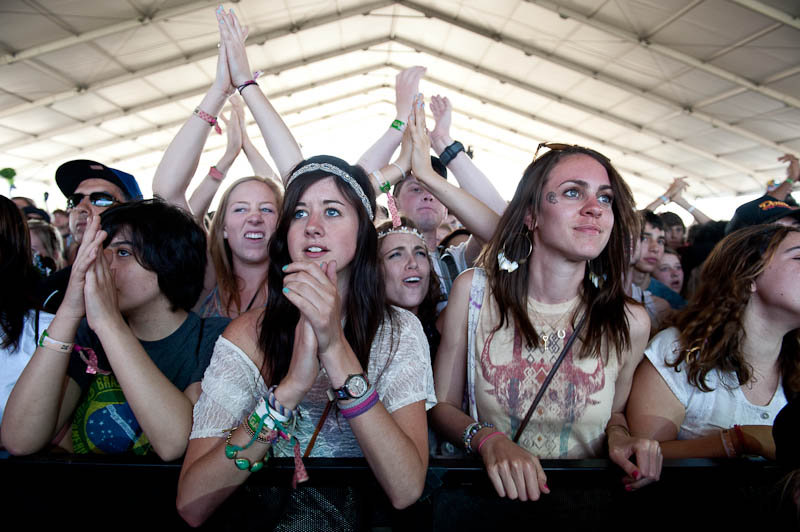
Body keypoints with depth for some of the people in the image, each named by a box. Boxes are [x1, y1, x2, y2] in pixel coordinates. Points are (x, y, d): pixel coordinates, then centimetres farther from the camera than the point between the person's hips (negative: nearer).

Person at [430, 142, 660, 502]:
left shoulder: (629, 323, -6)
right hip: (492, 493, -1)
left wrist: (618, 434, -8)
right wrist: (488, 440, -19)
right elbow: (442, 404, -1)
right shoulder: (473, 290, -7)